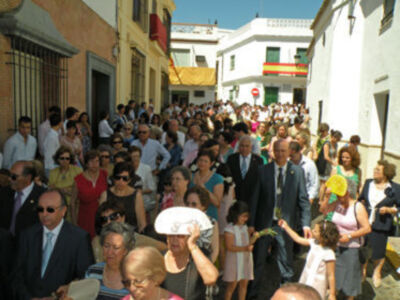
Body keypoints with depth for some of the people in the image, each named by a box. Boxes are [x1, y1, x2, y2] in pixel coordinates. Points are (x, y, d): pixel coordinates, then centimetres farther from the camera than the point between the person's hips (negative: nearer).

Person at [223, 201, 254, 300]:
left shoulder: (245, 227, 7)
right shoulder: (229, 229, -17)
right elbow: (230, 247, -21)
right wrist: (245, 248, -29)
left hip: (246, 259, 7)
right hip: (234, 261, -7)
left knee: (244, 283, 14)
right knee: (232, 285, 5)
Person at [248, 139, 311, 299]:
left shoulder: (298, 172, -2)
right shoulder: (263, 170, -4)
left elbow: (303, 199, 0)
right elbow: (255, 198, -3)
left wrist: (305, 223, -7)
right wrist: (251, 223, -5)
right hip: (264, 223, 0)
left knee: (286, 262, 14)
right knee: (258, 260, 12)